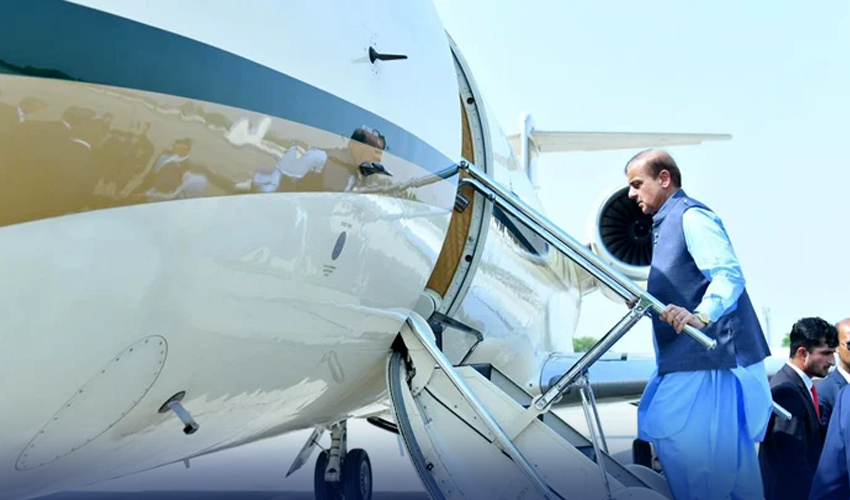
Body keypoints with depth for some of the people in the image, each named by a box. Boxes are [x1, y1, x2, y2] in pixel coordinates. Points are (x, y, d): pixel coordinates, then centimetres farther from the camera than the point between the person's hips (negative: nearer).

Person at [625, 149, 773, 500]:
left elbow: (729, 276, -25)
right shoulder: (667, 223, 19)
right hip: (690, 357, 10)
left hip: (711, 355, -10)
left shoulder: (691, 216, -12)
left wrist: (700, 316, -39)